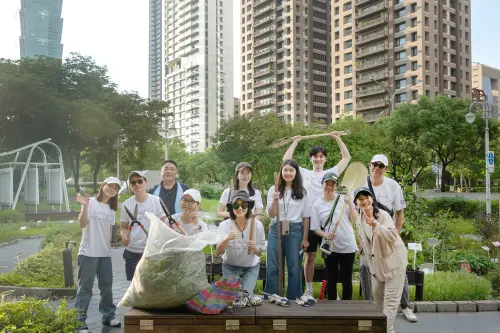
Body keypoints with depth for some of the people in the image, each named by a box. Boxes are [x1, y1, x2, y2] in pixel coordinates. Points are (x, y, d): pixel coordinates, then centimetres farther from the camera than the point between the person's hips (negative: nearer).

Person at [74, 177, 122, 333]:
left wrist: (109, 244, 11)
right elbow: (83, 224, -16)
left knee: (107, 285, 13)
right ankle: (80, 320, 6)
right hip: (88, 253, -6)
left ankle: (108, 316, 26)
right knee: (85, 287, -1)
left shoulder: (111, 209, 13)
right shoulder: (91, 202, -6)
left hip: (105, 253, 6)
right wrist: (85, 205, -26)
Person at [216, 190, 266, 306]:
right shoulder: (225, 225, -17)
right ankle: (249, 296, 19)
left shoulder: (257, 225, -16)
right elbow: (218, 252, -23)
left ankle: (247, 296, 19)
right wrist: (227, 239, -41)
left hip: (251, 267, 0)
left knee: (244, 293, -16)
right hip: (230, 266, 0)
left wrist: (255, 248, -30)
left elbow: (260, 253, -6)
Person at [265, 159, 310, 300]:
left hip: (295, 231, 0)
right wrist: (275, 200, -17)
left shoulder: (302, 192, 3)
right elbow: (271, 214, 1)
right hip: (276, 230, 1)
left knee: (294, 268, 6)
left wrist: (305, 238, 2)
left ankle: (294, 299, 21)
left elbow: (306, 216, 5)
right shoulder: (274, 190, 3)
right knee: (273, 267, 6)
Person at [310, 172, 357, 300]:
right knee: (331, 279, 11)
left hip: (348, 246, -1)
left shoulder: (344, 199, -1)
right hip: (330, 247, 1)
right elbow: (316, 228, 1)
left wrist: (350, 204, -15)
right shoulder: (317, 205, 0)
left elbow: (354, 220, -3)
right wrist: (325, 235, -17)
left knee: (346, 280, 7)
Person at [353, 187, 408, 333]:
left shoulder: (383, 215, -21)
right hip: (377, 262, 7)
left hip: (394, 261, -7)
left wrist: (375, 225, -46)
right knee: (377, 296, 19)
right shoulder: (359, 220, -1)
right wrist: (370, 265, 14)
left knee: (391, 298, -6)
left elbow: (393, 236, -35)